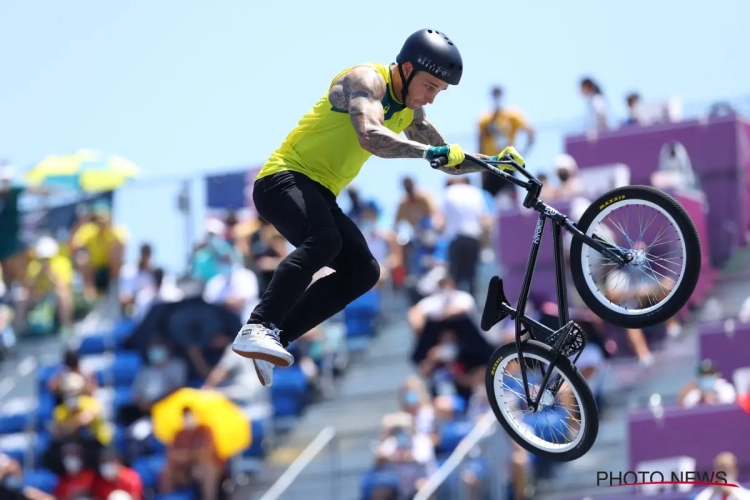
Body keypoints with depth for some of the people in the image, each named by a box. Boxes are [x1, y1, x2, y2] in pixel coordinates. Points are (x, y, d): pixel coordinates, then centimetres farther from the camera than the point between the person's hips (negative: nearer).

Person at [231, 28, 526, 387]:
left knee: (363, 271, -6)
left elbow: (448, 162, 20)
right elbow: (370, 137, -33)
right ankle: (257, 328, -38)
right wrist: (431, 151, -38)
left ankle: (277, 336, -6)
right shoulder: (366, 81, -15)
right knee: (323, 240, -35)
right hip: (284, 179, -9)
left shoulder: (408, 112, 13)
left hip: (319, 192, 9)